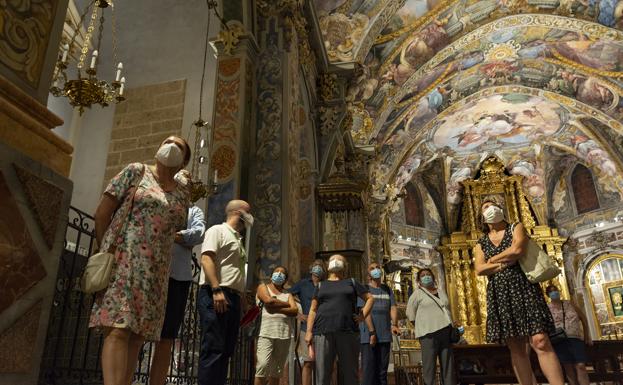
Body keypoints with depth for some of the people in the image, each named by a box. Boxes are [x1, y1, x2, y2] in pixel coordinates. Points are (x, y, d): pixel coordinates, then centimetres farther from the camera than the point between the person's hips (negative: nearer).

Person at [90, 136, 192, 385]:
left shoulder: (182, 189, 15)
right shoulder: (136, 172, 6)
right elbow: (102, 213, 3)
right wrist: (106, 252, 0)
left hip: (156, 272, 5)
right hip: (123, 261, -5)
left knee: (138, 335, 3)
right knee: (119, 329, -17)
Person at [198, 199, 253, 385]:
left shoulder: (238, 239, 26)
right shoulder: (217, 230, -1)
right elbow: (206, 259, -14)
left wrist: (241, 299, 19)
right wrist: (216, 290, -24)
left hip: (233, 298, 9)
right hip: (215, 296, -9)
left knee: (226, 350, 8)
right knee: (213, 348, -12)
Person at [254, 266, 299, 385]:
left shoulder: (288, 294, 20)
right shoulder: (263, 287, 14)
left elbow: (295, 311, 4)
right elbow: (269, 300, -7)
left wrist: (277, 309, -7)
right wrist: (286, 304, 4)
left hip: (284, 334, 3)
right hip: (266, 332, -3)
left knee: (277, 370, 3)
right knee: (263, 365, -16)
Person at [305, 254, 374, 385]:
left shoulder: (351, 282, 16)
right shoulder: (321, 285, 17)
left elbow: (370, 298, 18)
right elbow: (313, 310, 12)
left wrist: (363, 316, 4)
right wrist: (309, 331, 1)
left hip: (347, 332, 0)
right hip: (323, 332, 0)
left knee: (350, 372, 2)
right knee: (322, 375, -2)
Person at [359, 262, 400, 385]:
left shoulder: (387, 289, 17)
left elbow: (393, 308, 5)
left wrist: (394, 325, -14)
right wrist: (372, 332, -18)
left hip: (385, 336, 4)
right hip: (368, 336, -4)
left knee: (382, 371, 7)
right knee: (369, 371, -6)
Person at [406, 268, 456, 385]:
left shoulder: (441, 292, 18)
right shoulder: (418, 293, 1)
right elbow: (410, 313, 3)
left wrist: (452, 329, 18)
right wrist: (424, 326, 4)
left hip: (446, 332, 6)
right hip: (429, 334, -6)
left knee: (448, 366, 5)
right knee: (429, 366, -7)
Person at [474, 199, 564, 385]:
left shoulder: (516, 228, 9)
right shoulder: (481, 243, 15)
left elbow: (517, 250, -12)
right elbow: (479, 269, -1)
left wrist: (493, 260, -1)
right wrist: (505, 262, -10)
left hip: (523, 287, -3)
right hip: (500, 294, 3)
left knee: (540, 341, -15)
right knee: (516, 348, 2)